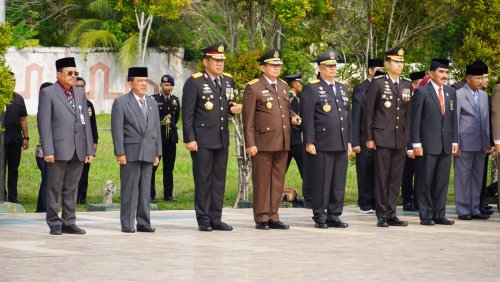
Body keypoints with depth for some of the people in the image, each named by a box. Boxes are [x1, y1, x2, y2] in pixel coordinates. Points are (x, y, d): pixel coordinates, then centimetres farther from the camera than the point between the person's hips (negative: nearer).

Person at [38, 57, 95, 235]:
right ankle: (54, 224, 6)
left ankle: (69, 222, 13)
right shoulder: (48, 93, -1)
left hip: (78, 150, 5)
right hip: (58, 149, -5)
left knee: (72, 188, 8)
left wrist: (90, 149, 8)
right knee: (54, 188, 0)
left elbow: (86, 123, 15)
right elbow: (44, 123, -7)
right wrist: (47, 150, -14)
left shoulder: (80, 95, 16)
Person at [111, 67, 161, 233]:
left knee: (145, 190, 7)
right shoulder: (121, 103, -1)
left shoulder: (152, 104, 16)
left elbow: (156, 130, 16)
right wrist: (120, 152, -13)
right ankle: (127, 224, 0)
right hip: (130, 153, -5)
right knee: (129, 190, -3)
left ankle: (143, 223, 12)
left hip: (148, 153, 5)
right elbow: (117, 129, -6)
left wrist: (158, 153, 10)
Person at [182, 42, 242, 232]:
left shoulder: (228, 81, 12)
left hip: (222, 139, 6)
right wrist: (189, 139, -13)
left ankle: (216, 219, 13)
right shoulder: (194, 82, -6)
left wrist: (233, 109, -2)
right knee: (203, 179, -1)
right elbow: (187, 114, -8)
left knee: (219, 179, 8)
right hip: (202, 140, -6)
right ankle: (203, 220, 5)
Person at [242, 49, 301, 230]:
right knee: (262, 181, -1)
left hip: (282, 142, 6)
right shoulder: (253, 88, -4)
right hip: (263, 143, -6)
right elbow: (248, 118, -7)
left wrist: (293, 117, 6)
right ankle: (261, 219, 5)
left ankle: (273, 217, 15)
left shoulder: (283, 86, 16)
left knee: (278, 181, 8)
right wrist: (250, 144, -13)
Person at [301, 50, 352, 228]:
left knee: (339, 183, 6)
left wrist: (349, 141, 16)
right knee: (321, 182, -3)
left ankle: (334, 215, 13)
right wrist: (309, 142, -14)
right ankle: (320, 217, 4)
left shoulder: (342, 89, 19)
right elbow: (307, 117, -8)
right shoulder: (312, 89, -2)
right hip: (321, 145, -6)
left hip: (341, 145, 6)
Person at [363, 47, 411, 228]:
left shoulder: (407, 85, 12)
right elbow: (368, 112, -1)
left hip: (400, 139, 5)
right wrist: (369, 138, -5)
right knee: (381, 177, -2)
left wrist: (409, 137, 11)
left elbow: (408, 113, 15)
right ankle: (381, 214, 3)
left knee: (396, 178, 6)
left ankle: (391, 214, 11)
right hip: (382, 138, -4)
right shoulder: (377, 84, -2)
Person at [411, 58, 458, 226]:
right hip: (428, 144, -5)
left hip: (446, 145, 5)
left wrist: (454, 141, 9)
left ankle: (439, 215, 12)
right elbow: (415, 119, -5)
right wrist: (416, 143, -11)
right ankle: (425, 216, 4)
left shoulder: (451, 93, 14)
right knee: (425, 181, 0)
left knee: (442, 181, 7)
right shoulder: (421, 92, -4)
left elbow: (453, 119, 15)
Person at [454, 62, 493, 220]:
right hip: (465, 144, -6)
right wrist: (455, 144, -10)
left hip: (481, 145, 6)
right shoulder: (458, 95, -5)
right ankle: (463, 210, 4)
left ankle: (475, 210, 15)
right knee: (463, 177, 0)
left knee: (477, 177, 9)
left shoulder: (484, 96, 14)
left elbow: (486, 120, 16)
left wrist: (488, 142, 10)